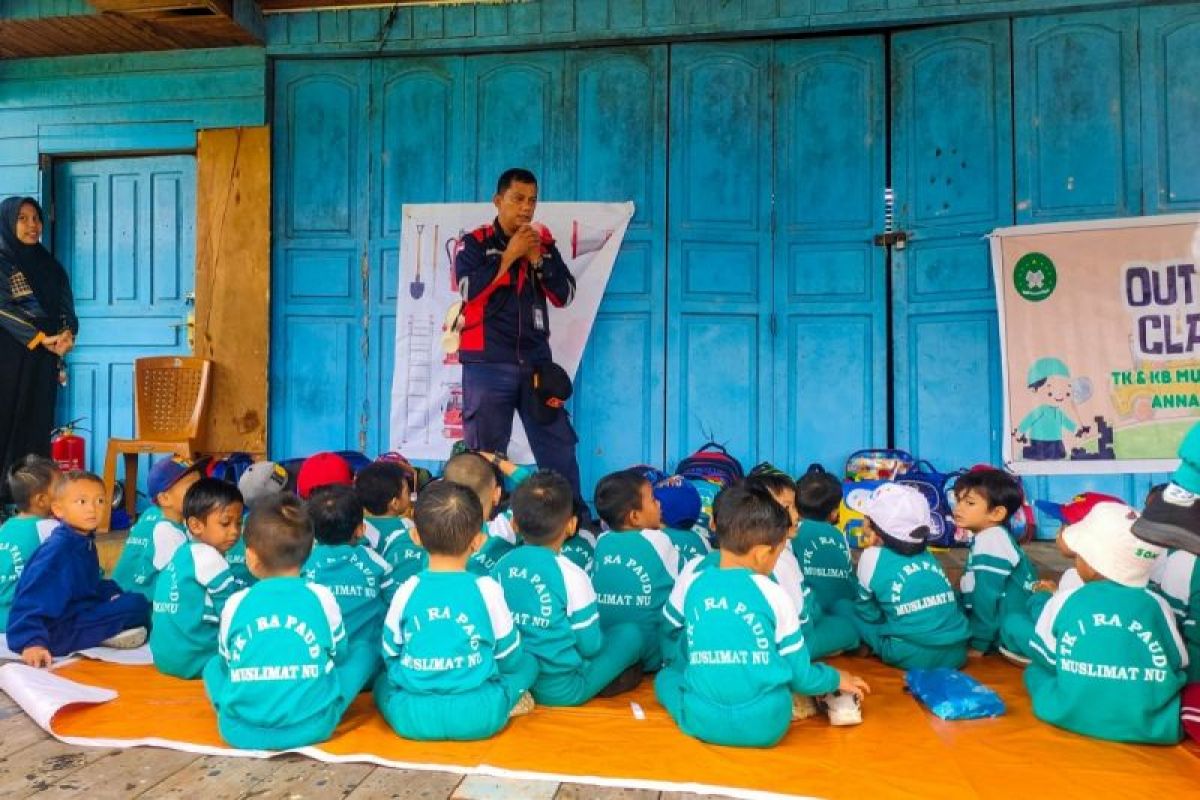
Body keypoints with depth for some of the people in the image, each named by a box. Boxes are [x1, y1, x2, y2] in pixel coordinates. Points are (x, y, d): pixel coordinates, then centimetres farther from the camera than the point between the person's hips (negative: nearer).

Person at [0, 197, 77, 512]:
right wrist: (42, 338, -20)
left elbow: (66, 306, 9)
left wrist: (67, 334, -12)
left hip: (43, 360, 5)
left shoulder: (49, 265, 15)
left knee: (38, 424, 4)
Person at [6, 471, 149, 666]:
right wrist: (31, 642, -35)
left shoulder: (85, 542, 7)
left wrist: (113, 594, 4)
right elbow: (32, 600, -26)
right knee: (138, 605, -21)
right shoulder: (58, 549, -21)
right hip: (56, 632, -10)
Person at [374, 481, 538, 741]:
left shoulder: (406, 591, -4)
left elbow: (390, 656, 9)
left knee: (384, 680, 32)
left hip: (411, 719, 2)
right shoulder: (488, 590, -7)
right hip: (480, 716, -2)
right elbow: (510, 658, 4)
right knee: (527, 663, 21)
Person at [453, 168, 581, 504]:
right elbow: (469, 289, -13)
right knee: (486, 452, 2)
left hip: (535, 361, 3)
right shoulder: (475, 243, 3)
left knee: (559, 447, 5)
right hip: (488, 363, -3)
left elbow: (565, 295, 7)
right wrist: (509, 255, -11)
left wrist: (537, 259, -5)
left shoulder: (544, 244, 13)